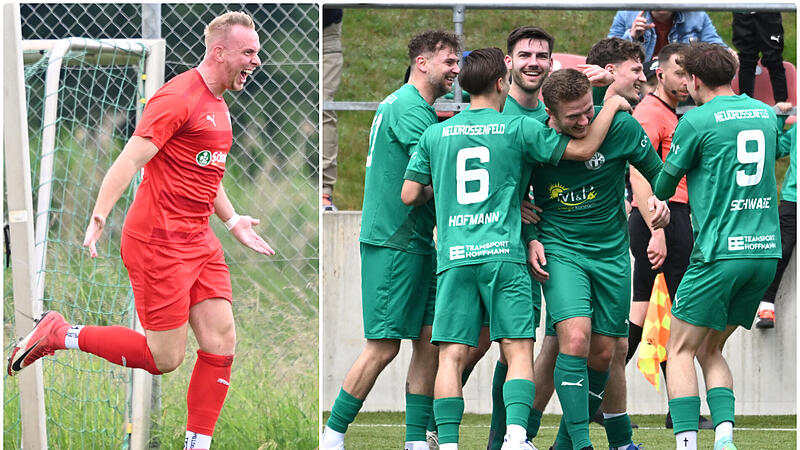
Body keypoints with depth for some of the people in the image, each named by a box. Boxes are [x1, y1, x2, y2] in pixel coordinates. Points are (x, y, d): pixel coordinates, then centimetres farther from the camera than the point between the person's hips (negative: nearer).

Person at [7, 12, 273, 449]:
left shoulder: (217, 105, 15)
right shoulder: (179, 98, -15)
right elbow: (129, 161, -21)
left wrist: (233, 222, 23)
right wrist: (98, 219, -29)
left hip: (199, 243, 9)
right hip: (158, 243, -9)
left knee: (221, 343, 0)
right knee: (164, 358, -5)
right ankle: (59, 334, 9)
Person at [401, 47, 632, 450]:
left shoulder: (435, 135, 12)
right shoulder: (518, 129, 4)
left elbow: (410, 194, 13)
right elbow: (582, 149, 4)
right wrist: (612, 106, 18)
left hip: (453, 257, 2)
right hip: (503, 255, -2)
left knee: (451, 355, -1)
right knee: (518, 350, -2)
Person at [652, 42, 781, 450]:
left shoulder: (697, 121, -6)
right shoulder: (765, 114, 12)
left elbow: (663, 185, 4)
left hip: (719, 254, -6)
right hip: (766, 250, 6)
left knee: (681, 350, 3)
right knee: (711, 350, 17)